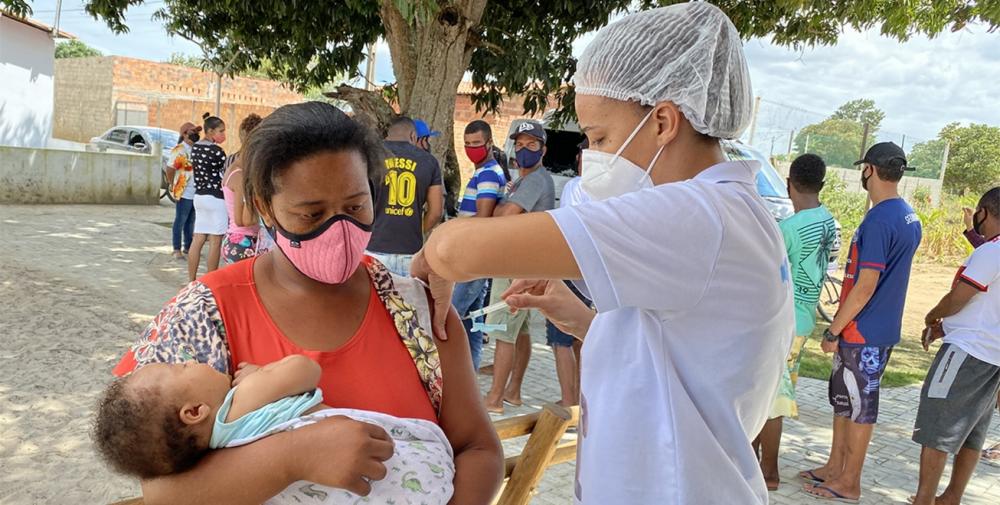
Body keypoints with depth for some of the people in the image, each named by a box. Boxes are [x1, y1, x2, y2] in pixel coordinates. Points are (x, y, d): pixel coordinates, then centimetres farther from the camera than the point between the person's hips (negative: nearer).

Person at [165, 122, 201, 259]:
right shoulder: (179, 150, -12)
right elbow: (170, 169, -14)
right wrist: (173, 185, -4)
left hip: (196, 193, 7)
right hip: (184, 193, -7)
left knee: (190, 221, 15)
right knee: (180, 221, 3)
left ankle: (188, 247, 26)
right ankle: (177, 249, 10)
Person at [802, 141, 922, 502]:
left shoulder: (878, 220, -21)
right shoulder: (910, 218, 9)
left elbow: (865, 286, -23)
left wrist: (834, 331, -15)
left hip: (863, 330, -9)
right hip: (883, 326, 9)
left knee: (859, 405, 3)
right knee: (842, 397, 18)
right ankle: (835, 467, 30)